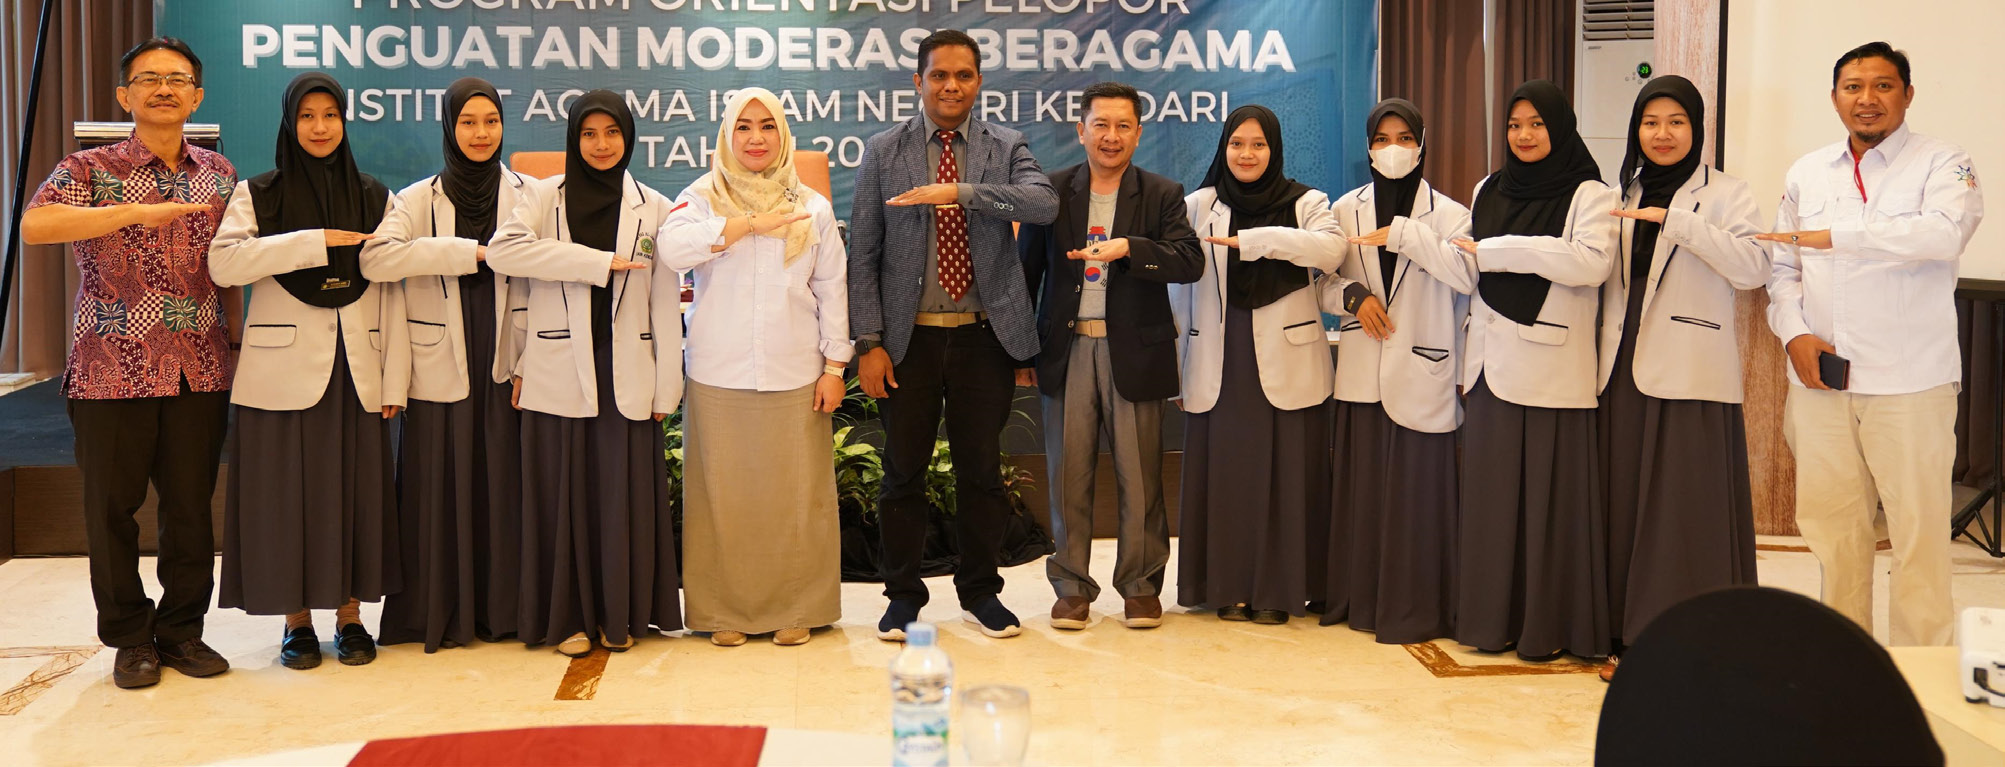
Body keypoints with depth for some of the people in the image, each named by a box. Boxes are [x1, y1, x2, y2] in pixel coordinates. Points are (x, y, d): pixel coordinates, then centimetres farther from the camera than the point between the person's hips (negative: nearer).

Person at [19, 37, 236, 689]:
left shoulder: (218, 173, 11)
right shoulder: (91, 169, -1)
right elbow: (34, 225, -20)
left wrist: (236, 343, 12)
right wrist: (138, 212, -27)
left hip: (201, 372, 3)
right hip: (112, 371, -2)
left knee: (191, 503, 7)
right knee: (112, 507, 5)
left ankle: (182, 629, 20)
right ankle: (130, 637, 18)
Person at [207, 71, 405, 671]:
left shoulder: (375, 198, 10)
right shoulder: (258, 194, 5)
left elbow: (392, 291, 6)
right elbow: (224, 263, -13)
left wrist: (395, 377, -1)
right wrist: (316, 240, -17)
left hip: (355, 370, 1)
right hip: (284, 368, -1)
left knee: (355, 491, 3)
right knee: (286, 492, 1)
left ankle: (350, 617, 15)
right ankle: (297, 622, 13)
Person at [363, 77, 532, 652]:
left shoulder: (527, 196, 7)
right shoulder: (419, 200, 5)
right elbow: (376, 258, -14)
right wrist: (472, 252, -16)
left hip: (504, 368, 0)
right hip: (439, 369, 0)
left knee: (501, 487, 2)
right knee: (440, 492, 1)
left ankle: (499, 610, 14)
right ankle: (438, 614, 13)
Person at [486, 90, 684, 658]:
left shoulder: (653, 208, 9)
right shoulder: (542, 197, 6)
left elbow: (665, 303, 7)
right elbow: (503, 250, -15)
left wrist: (667, 386, 1)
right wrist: (603, 261, -16)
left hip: (626, 373, 1)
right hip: (558, 371, -1)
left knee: (625, 494, 2)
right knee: (563, 494, 2)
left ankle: (620, 615, 16)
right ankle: (569, 616, 15)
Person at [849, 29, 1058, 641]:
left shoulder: (1007, 148, 4)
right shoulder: (883, 153, 4)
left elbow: (1044, 204, -17)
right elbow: (863, 254, 2)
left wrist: (959, 192, -27)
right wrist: (869, 342, -6)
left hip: (985, 337, 0)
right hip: (909, 338, 0)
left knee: (981, 471, 9)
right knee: (903, 473, 6)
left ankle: (980, 591, 24)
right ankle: (903, 596, 20)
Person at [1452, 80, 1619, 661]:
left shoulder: (1588, 194, -1)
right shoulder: (1488, 192, 16)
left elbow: (1592, 262, -18)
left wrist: (1496, 251, -15)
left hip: (1551, 367, -5)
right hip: (1492, 364, 5)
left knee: (1549, 495, -3)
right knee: (1490, 493, 5)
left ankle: (1549, 624, 5)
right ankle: (1493, 618, 13)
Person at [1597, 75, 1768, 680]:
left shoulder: (1725, 194, 1)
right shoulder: (1624, 198, 17)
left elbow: (1753, 268, -15)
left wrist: (1676, 221, -19)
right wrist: (1603, 356, 12)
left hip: (1691, 378, -5)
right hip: (1626, 373, 5)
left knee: (1686, 510, -6)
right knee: (1625, 505, 5)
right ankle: (1631, 636, 13)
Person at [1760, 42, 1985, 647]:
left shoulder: (1942, 164, -2)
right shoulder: (1807, 173, 14)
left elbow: (1944, 234, -22)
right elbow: (1782, 267, 16)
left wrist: (1836, 234, -22)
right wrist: (1795, 332, -1)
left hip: (1909, 382, -4)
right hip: (1821, 379, 4)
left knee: (1918, 528, -2)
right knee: (1833, 526, 10)